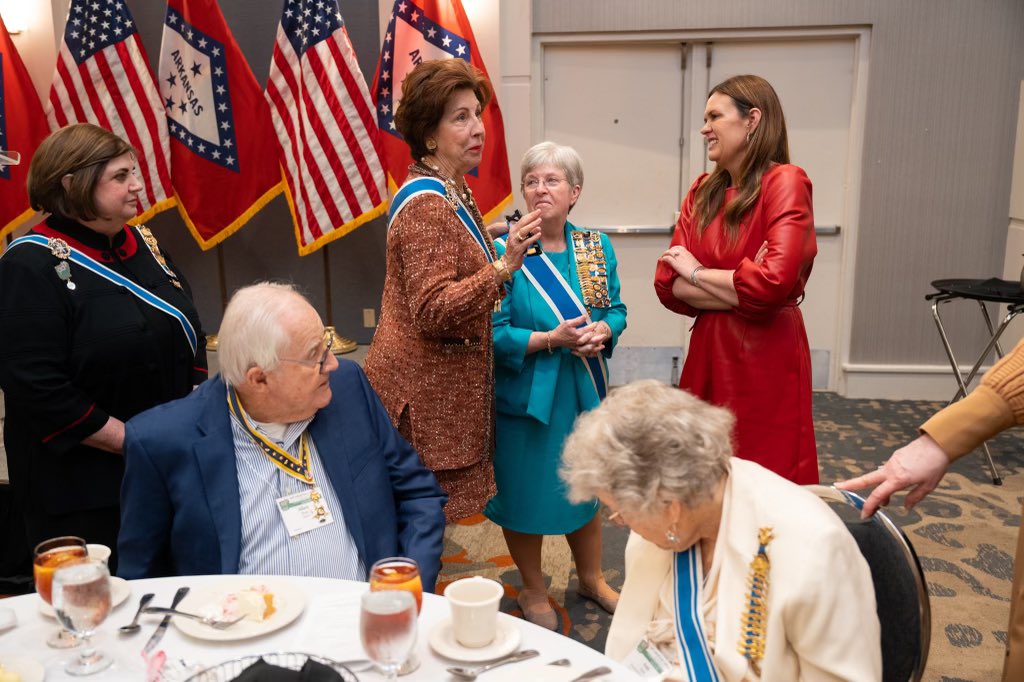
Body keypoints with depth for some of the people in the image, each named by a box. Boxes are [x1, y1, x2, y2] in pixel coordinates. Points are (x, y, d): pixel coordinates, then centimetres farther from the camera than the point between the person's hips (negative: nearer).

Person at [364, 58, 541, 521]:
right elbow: (433, 310, -27)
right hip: (425, 391, -9)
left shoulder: (454, 190, 11)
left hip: (445, 383, 9)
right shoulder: (426, 205, -20)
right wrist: (503, 267, -32)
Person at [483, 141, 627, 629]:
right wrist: (549, 339, -25)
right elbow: (493, 332, -15)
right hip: (525, 392, -4)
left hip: (584, 388, 5)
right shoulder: (504, 251, -13)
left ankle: (591, 579, 42)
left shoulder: (597, 247, 2)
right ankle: (534, 592, 32)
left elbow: (616, 309, 8)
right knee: (526, 492, 8)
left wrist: (602, 330, -14)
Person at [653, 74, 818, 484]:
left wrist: (698, 274, -8)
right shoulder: (703, 191, 8)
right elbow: (668, 283, 1)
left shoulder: (784, 182, -9)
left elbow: (775, 281, -23)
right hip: (708, 353, 6)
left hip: (765, 360, -5)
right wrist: (740, 291, -13)